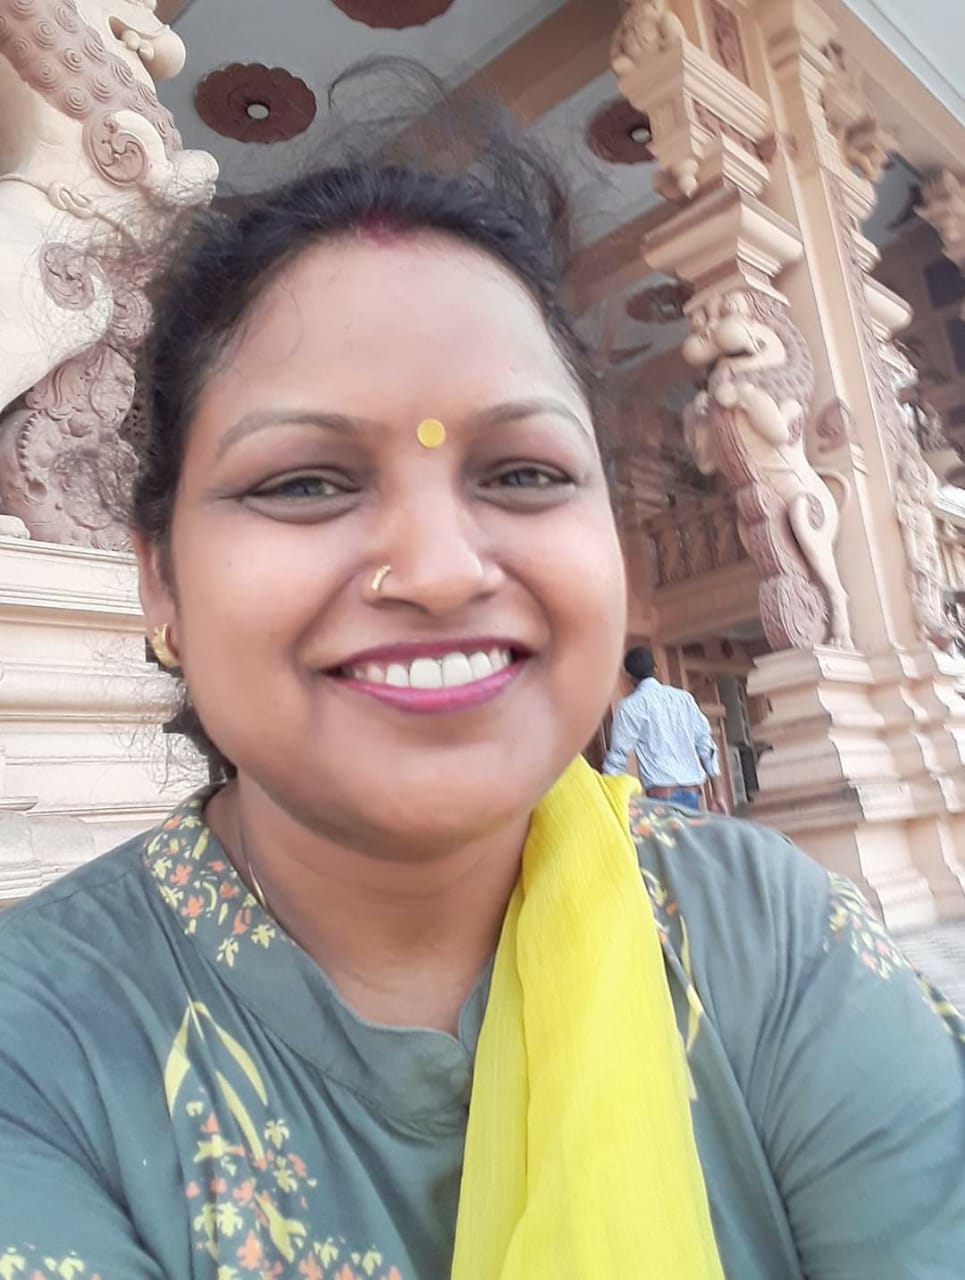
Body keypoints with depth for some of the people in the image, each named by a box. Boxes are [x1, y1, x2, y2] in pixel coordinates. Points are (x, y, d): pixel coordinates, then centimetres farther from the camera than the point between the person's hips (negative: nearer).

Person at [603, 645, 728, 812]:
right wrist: (718, 794, 13)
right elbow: (707, 744, 10)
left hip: (661, 795, -5)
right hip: (692, 792, 5)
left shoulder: (630, 706, -1)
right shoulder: (683, 697, 12)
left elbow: (617, 756, -3)